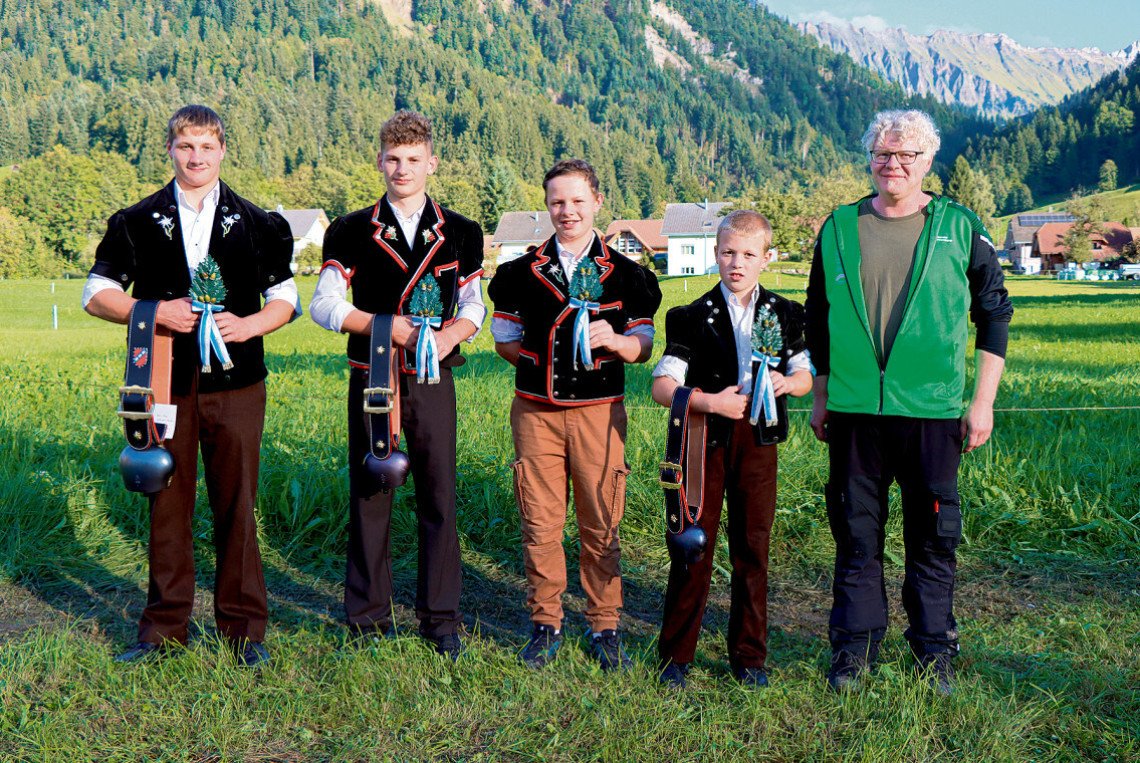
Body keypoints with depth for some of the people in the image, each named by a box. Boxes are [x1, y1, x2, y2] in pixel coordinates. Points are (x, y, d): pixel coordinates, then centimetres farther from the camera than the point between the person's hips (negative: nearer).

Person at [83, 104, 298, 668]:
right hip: (164, 380, 0)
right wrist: (153, 311, -11)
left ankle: (244, 626, 14)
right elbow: (96, 294, 7)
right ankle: (165, 624, 18)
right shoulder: (136, 223, 8)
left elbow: (285, 298, 11)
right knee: (167, 503, 5)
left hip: (235, 382, 0)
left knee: (237, 505, 3)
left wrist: (249, 325, -10)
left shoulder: (257, 224, 9)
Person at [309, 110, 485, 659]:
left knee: (439, 497, 2)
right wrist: (387, 326, -13)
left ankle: (441, 619, 14)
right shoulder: (352, 232, 4)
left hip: (433, 379, 1)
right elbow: (324, 306, 1)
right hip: (372, 379, 0)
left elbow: (473, 305, 12)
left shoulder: (460, 234, 8)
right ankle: (369, 615, 17)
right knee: (369, 495, 4)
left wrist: (452, 333, -10)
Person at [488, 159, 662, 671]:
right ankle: (545, 624, 17)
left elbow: (643, 347, 7)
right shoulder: (521, 273, 8)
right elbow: (504, 340, 12)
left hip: (599, 412, 0)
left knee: (601, 524, 3)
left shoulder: (625, 275, 7)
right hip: (536, 411, 1)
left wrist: (614, 341, -14)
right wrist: (541, 361, -4)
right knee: (539, 523, 2)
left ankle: (604, 627, 18)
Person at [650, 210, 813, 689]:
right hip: (705, 438, -2)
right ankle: (676, 654, 15)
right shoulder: (692, 317, -2)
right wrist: (709, 401, -22)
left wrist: (788, 382, -13)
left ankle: (749, 654, 20)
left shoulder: (784, 315, 7)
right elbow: (662, 387, -7)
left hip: (758, 438, 2)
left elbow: (805, 375, 11)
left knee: (753, 547, 7)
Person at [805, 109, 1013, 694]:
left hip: (932, 410, -1)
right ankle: (855, 646, 20)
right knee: (856, 531, 8)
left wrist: (983, 401, 0)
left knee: (933, 535, 5)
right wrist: (821, 396, 14)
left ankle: (934, 652, 19)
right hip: (854, 409, 2)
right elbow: (818, 319, 15)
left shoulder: (960, 228, 1)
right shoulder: (839, 229, 7)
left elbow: (995, 315, 6)